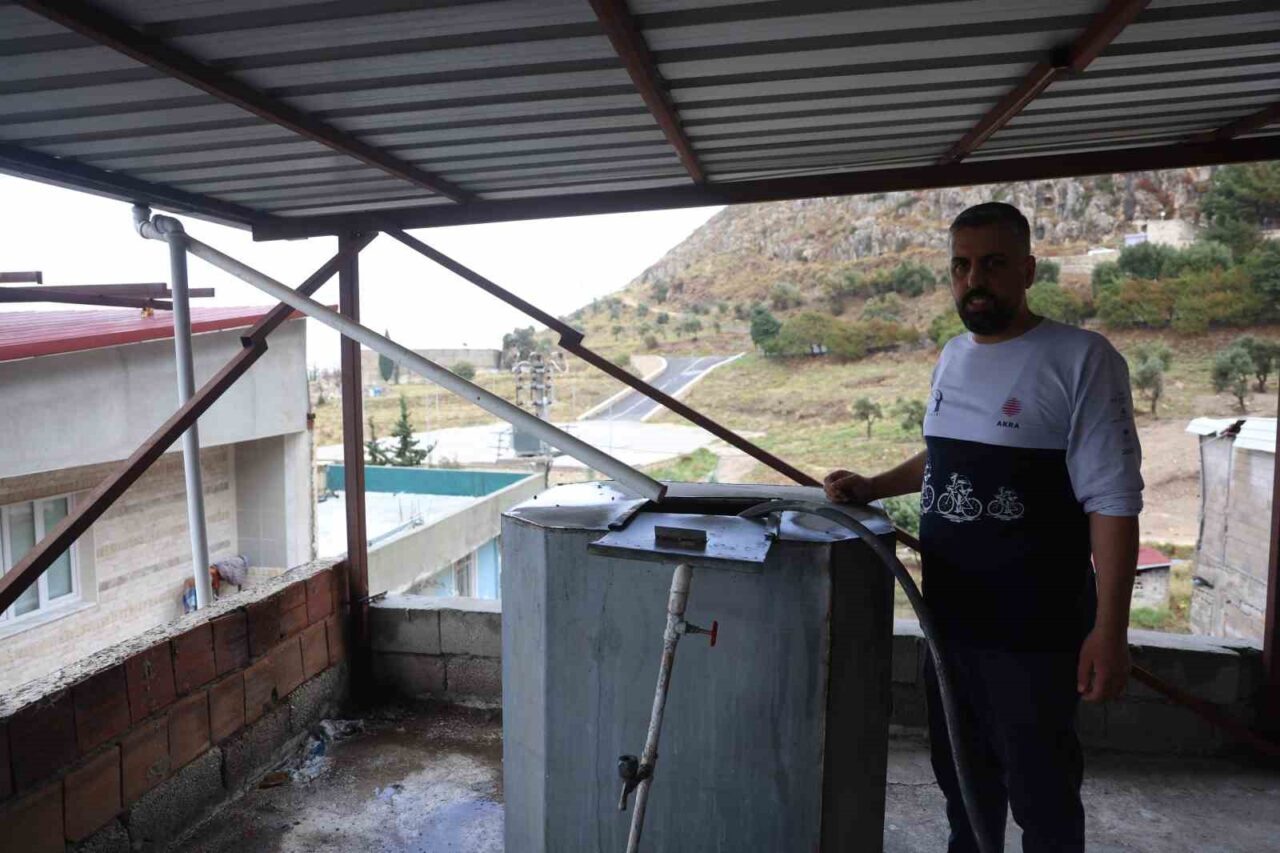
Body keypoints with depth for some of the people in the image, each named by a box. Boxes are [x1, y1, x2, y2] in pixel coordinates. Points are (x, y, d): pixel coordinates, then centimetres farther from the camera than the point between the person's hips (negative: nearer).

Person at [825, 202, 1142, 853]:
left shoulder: (1081, 359, -14)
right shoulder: (952, 355, 7)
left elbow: (1112, 502, -16)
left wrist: (1109, 629, -19)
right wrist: (872, 488, 9)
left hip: (1035, 631, -6)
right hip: (948, 619, 7)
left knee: (1040, 795, 10)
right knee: (962, 778, 23)